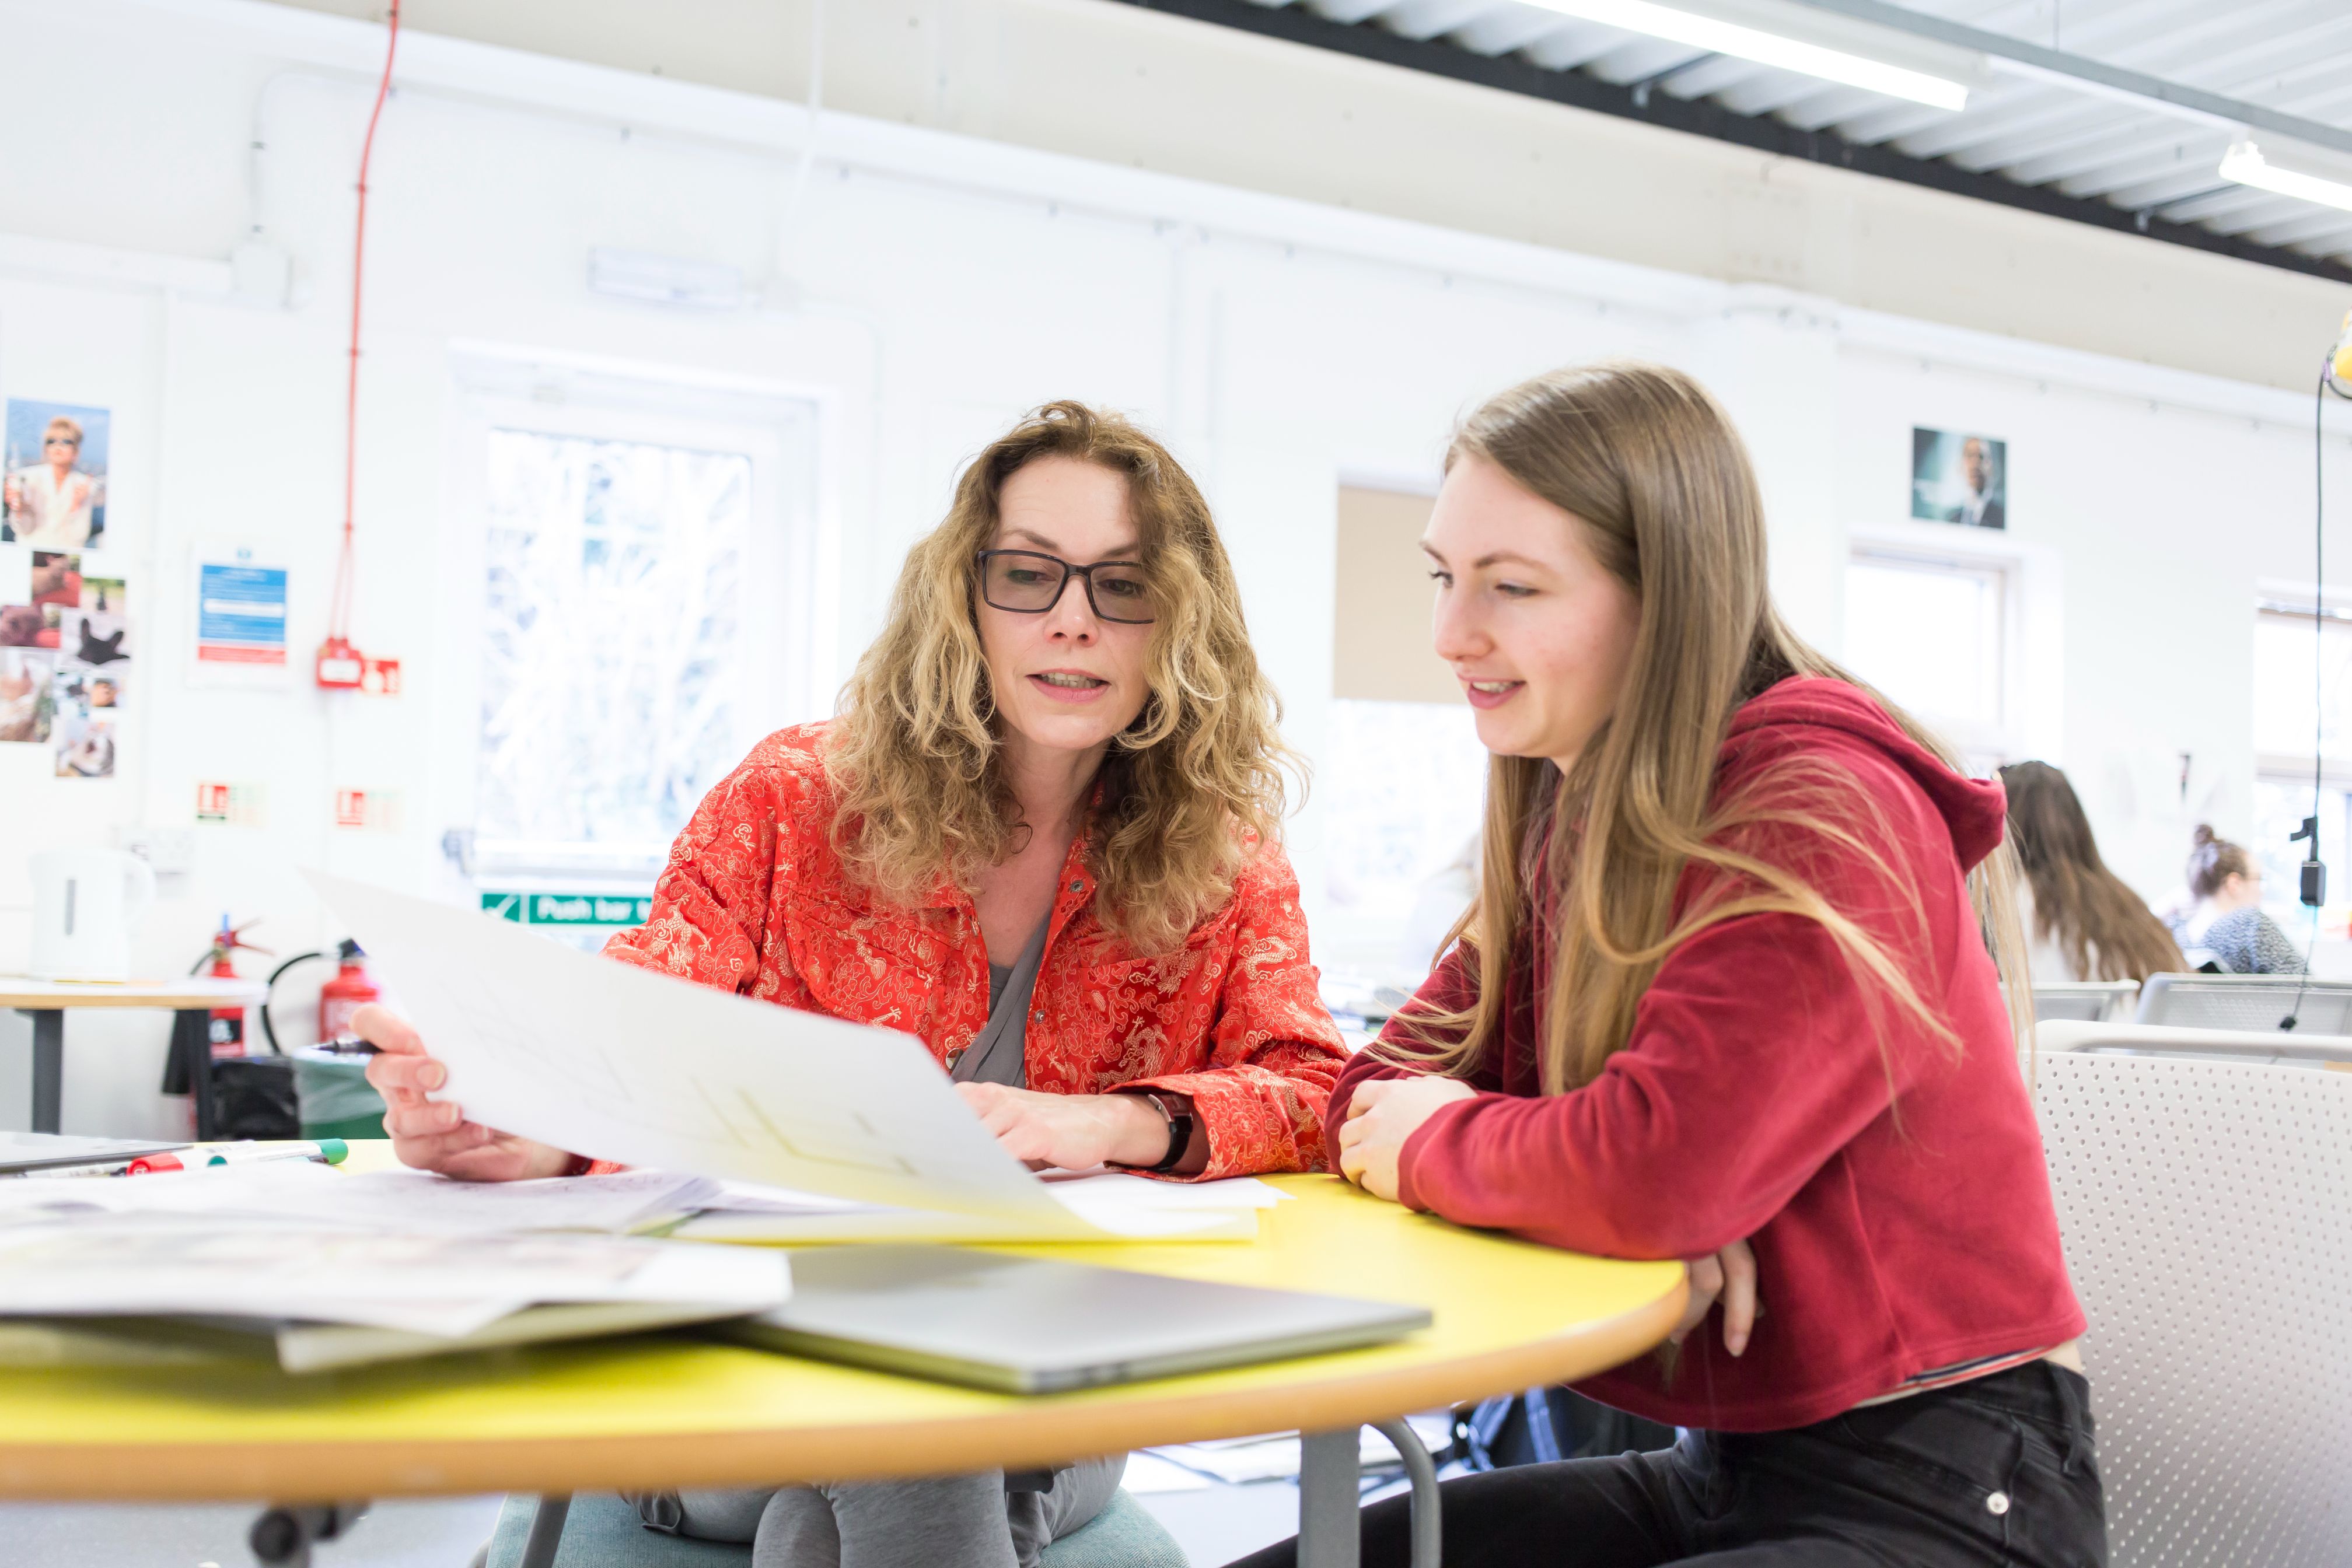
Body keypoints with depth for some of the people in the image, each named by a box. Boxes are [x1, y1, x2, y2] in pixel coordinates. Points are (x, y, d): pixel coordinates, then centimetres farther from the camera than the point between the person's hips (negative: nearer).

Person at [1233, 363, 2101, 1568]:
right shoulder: (1570, 820, 8)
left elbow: (1657, 1175, -30)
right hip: (1723, 1463, 8)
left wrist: (1429, 1147, -10)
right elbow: (1379, 1092, 6)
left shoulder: (1823, 814, -19)